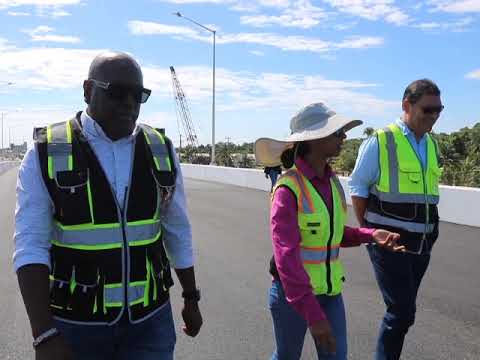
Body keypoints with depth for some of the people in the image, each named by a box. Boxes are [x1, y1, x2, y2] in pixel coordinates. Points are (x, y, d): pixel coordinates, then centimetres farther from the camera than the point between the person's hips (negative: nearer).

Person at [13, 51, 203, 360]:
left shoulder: (161, 151, -1)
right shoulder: (46, 154, -9)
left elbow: (177, 232, 6)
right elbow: (31, 246, -13)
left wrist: (191, 298, 11)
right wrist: (45, 335, -21)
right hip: (75, 323, -1)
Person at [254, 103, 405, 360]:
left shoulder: (332, 182, 0)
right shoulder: (288, 189, -22)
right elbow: (285, 256, -26)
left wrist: (372, 235, -6)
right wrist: (313, 314, -29)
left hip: (330, 290, 6)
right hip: (293, 291, -5)